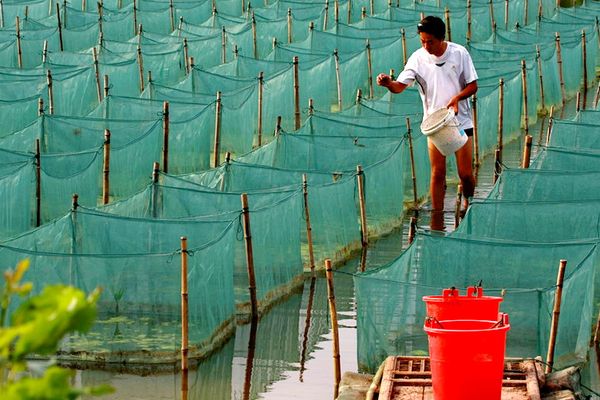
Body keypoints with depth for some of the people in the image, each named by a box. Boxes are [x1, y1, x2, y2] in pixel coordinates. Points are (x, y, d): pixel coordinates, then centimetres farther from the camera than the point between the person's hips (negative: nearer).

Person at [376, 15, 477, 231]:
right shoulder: (418, 58, -6)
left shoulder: (459, 53, -7)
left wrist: (457, 97, -21)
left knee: (466, 173, 1)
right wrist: (388, 83, -36)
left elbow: (473, 85, -2)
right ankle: (437, 222, 6)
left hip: (461, 122, 0)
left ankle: (469, 206, 28)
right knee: (437, 173, -1)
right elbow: (400, 85, -13)